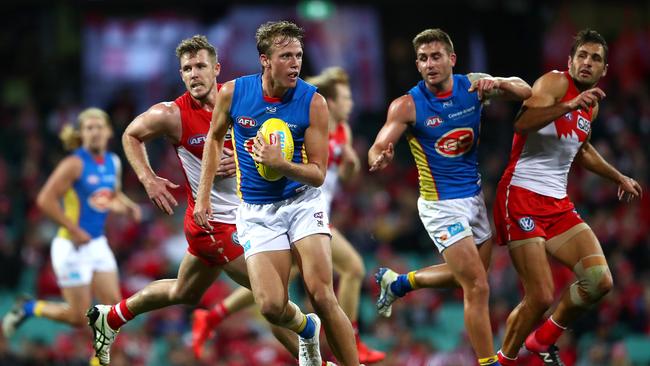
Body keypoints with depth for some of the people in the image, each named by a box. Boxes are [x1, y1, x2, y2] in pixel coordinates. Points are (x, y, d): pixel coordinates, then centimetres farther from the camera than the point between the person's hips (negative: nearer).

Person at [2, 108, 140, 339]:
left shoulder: (113, 162, 8)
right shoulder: (75, 164, -15)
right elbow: (45, 200, -19)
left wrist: (127, 206, 3)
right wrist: (74, 231, -19)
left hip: (98, 244, 7)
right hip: (72, 247, -7)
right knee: (79, 317, -3)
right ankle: (27, 308, 19)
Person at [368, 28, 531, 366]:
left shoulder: (473, 85, -5)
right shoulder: (407, 106, -16)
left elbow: (525, 92, -4)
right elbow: (377, 149, -20)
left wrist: (499, 83, -25)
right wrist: (379, 160, -44)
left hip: (474, 196, 6)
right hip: (442, 205, -6)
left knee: (467, 276, 22)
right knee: (477, 287, -12)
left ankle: (396, 282, 42)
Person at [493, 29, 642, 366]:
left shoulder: (591, 106, 15)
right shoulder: (555, 82, -9)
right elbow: (522, 123, -28)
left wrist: (618, 177, 42)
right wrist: (569, 105, -37)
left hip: (557, 204, 8)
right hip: (522, 197, -8)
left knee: (599, 281, -5)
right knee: (540, 298, -14)